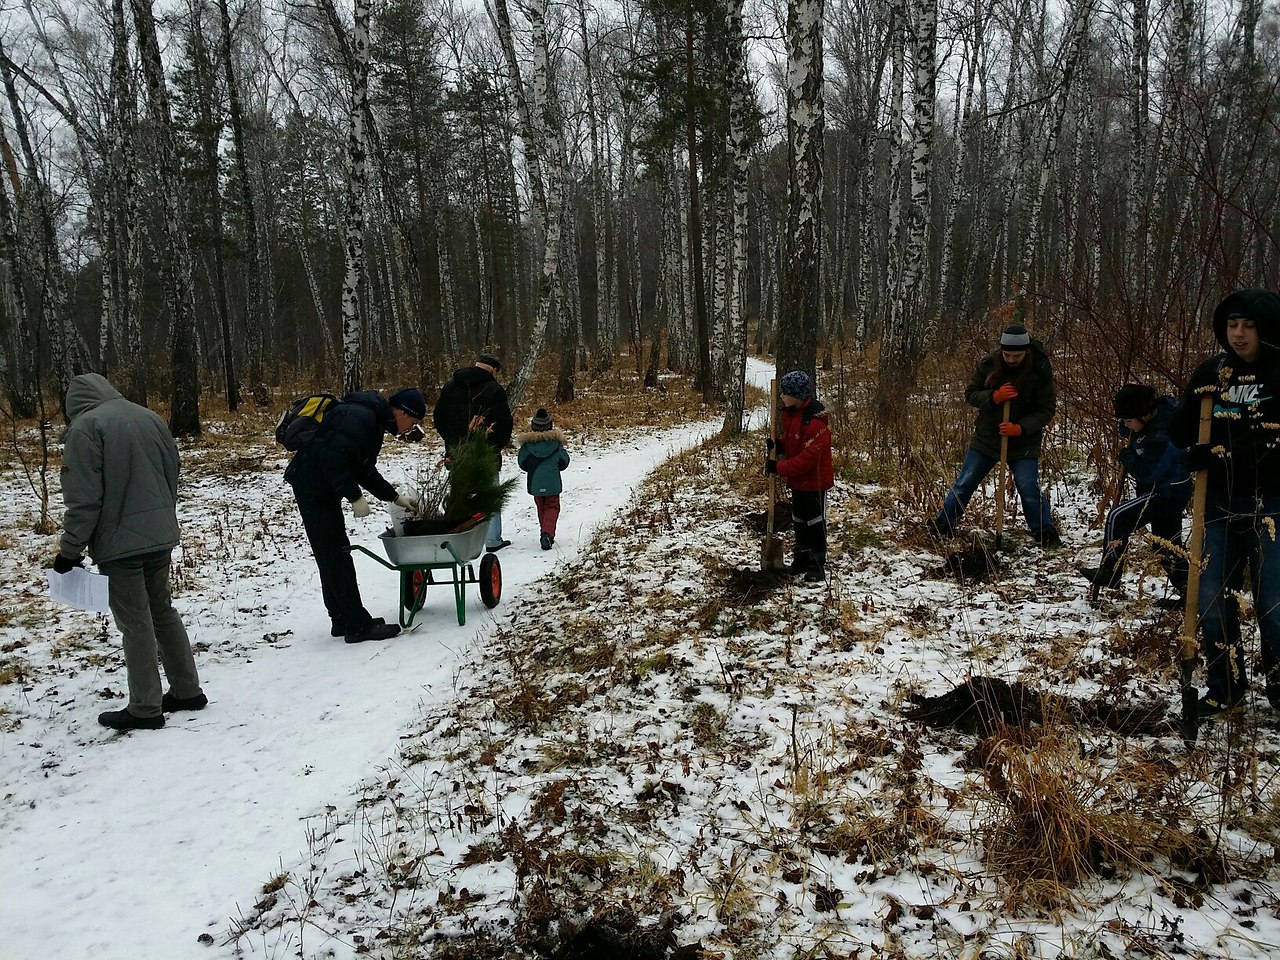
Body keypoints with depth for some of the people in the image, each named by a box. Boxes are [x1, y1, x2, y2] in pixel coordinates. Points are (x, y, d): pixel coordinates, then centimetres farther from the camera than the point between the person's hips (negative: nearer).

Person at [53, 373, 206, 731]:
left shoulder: (85, 427, -11)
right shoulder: (149, 417, 8)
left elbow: (83, 499, -15)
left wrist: (70, 549, -6)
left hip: (119, 542, -6)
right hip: (161, 537, 7)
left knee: (135, 624, 2)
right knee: (163, 611, 18)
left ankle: (146, 709, 11)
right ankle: (187, 691, 24)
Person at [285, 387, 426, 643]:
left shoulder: (374, 421, 14)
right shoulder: (359, 418, -20)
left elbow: (365, 470, 21)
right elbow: (333, 457, -28)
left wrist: (396, 497, 18)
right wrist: (355, 497, -23)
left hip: (321, 488, 11)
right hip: (313, 486, -11)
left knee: (333, 557, 13)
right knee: (337, 555, -8)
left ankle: (343, 621, 20)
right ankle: (358, 625, -4)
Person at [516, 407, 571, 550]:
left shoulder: (527, 442, -6)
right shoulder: (556, 441, -7)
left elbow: (522, 462, -2)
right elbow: (564, 461, -1)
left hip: (535, 483, 2)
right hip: (552, 483, -1)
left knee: (541, 508, 19)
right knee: (552, 507, 7)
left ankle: (546, 534, 24)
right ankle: (547, 532, -15)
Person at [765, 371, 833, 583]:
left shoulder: (815, 421, -27)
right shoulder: (790, 413, 2)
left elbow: (808, 457, -29)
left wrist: (779, 467, -25)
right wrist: (777, 447, -5)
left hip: (814, 480, -9)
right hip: (797, 479, 9)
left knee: (815, 521, 3)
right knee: (799, 520, 19)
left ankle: (817, 565, 15)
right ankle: (802, 559, 33)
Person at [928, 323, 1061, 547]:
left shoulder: (1040, 372, -14)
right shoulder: (988, 364, -9)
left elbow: (1047, 409, -10)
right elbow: (970, 394, -2)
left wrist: (1020, 428, -25)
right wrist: (994, 397, -22)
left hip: (1023, 442, -2)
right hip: (986, 436, 2)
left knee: (1029, 490, -9)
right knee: (964, 484, 6)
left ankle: (1046, 535, 10)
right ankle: (942, 527, 20)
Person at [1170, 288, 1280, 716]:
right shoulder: (1210, 373, 6)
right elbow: (1180, 436, 5)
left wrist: (1223, 455, -20)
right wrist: (1195, 401, -12)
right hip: (1218, 503, 4)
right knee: (1213, 602, 6)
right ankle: (1226, 687, 24)